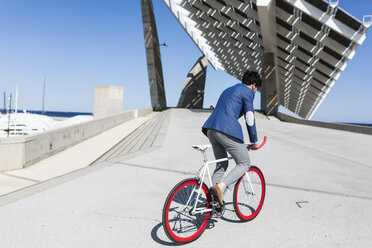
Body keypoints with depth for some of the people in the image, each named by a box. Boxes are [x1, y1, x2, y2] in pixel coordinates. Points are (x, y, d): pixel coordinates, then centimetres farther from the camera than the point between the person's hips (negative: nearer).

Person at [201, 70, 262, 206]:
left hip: (211, 128, 9)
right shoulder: (248, 91, 4)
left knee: (221, 165, 20)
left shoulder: (228, 90, 29)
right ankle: (220, 187, -16)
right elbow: (250, 119, 0)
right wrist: (254, 142, 10)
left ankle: (213, 200, 18)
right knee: (244, 164, 4)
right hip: (226, 130, -8)